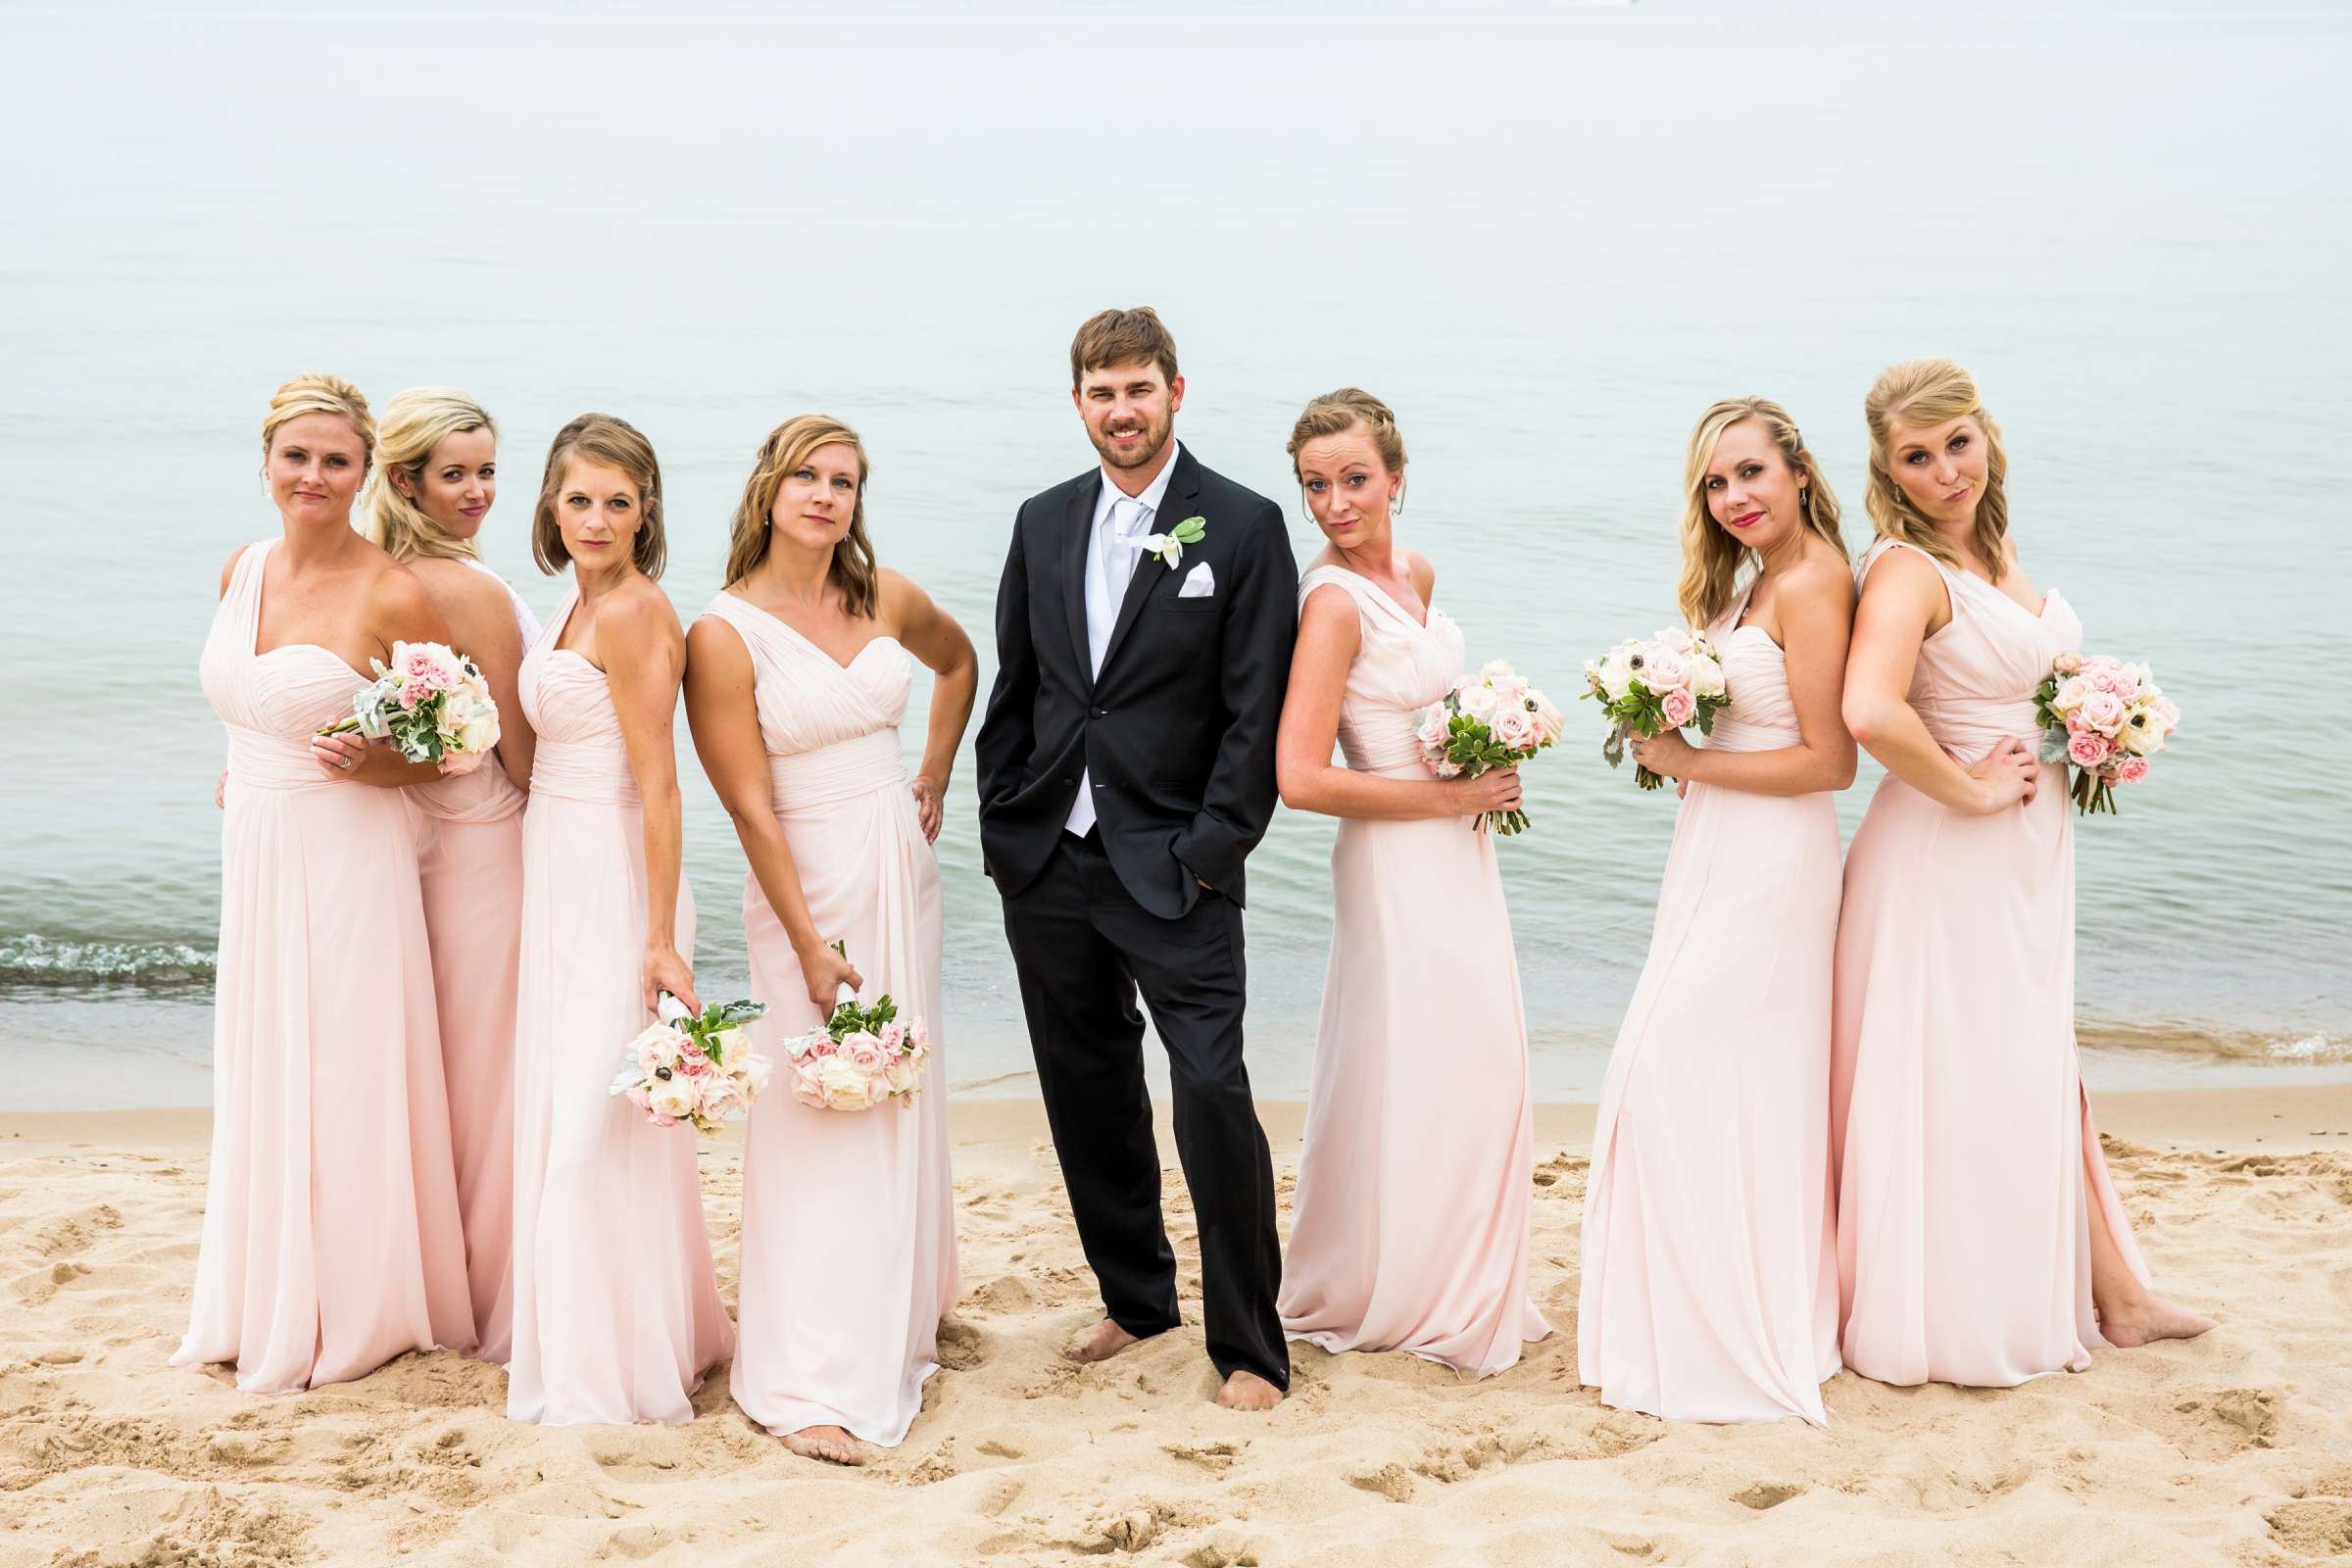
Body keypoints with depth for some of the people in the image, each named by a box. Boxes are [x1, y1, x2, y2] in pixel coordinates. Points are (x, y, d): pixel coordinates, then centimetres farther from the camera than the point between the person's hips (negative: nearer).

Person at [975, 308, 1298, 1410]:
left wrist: (1212, 848, -12)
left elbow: (1256, 711, -7)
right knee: (1088, 1097, 13)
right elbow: (1013, 689, 14)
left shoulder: (1243, 526, -4)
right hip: (1047, 862, 5)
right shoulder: (1044, 523, 11)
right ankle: (1135, 1295, 31)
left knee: (1213, 1095, -10)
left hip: (1172, 865, -5)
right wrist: (1002, 827, 7)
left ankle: (1248, 1346, 3)